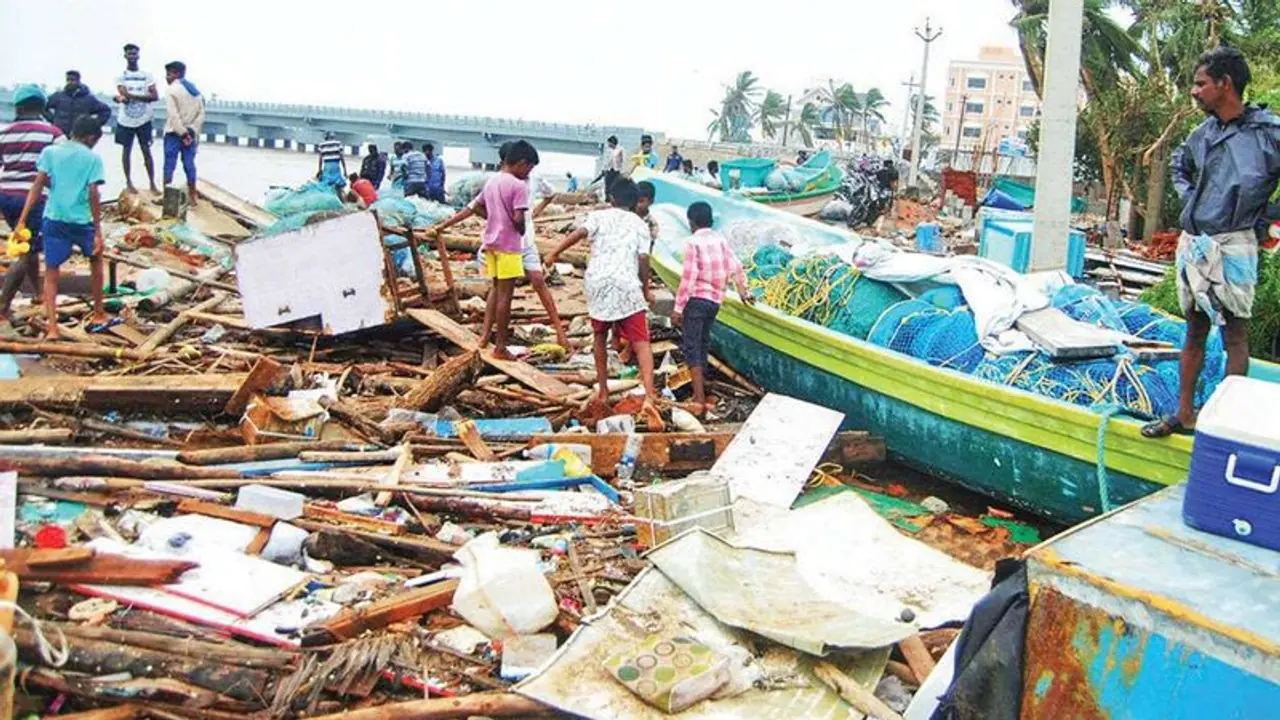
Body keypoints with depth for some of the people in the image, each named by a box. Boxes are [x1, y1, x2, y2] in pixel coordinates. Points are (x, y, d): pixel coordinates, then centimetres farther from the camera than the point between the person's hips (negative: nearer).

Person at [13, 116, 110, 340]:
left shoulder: (50, 151, 6)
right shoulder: (93, 158, 0)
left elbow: (38, 186, -2)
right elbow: (94, 195, -8)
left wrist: (22, 220, -2)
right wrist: (98, 232, -6)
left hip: (54, 219, 1)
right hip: (82, 220, -1)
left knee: (51, 272, 8)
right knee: (96, 259, 25)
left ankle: (52, 326, -5)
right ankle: (98, 315, 30)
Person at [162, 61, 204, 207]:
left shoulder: (172, 90, -10)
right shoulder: (195, 90, 11)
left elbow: (174, 116, -18)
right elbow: (201, 113, 5)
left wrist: (183, 133, -16)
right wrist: (191, 130, 0)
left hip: (174, 134, -6)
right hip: (190, 134, 6)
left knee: (169, 165, 2)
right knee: (189, 165, 9)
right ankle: (192, 197, 11)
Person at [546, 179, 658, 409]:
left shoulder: (599, 216, 13)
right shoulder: (640, 224, 14)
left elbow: (580, 233, -6)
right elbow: (643, 259, 5)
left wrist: (555, 252, -2)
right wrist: (646, 290, 15)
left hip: (597, 282, 2)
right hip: (627, 285, -2)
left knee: (600, 336, 23)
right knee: (641, 343, -4)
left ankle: (602, 391, 26)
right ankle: (649, 395, -21)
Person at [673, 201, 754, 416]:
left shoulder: (693, 243, -11)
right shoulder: (720, 239, 8)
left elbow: (688, 277, -15)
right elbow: (735, 267, 8)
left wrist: (678, 308, -11)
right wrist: (743, 291, 25)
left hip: (697, 299, -7)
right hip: (715, 300, 7)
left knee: (691, 347, -7)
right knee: (702, 343, 21)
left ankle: (699, 400, -16)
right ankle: (701, 388, 31)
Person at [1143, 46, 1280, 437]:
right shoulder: (1203, 132, 9)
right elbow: (1178, 164, 29)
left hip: (1231, 246, -7)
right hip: (1192, 243, 7)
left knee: (1235, 335, 2)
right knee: (1194, 331, 14)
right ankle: (1185, 415, 24)